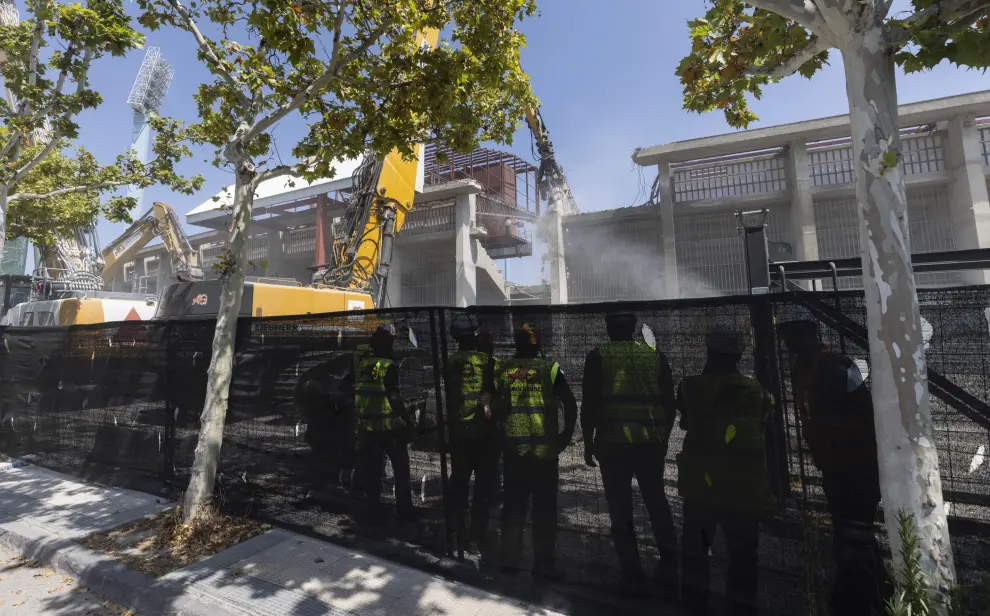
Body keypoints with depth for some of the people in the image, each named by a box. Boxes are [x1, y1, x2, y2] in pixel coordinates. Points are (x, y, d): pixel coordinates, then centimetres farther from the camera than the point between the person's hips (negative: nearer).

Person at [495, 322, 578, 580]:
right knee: (544, 507, 10)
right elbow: (570, 405, -9)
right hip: (544, 450, -2)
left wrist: (501, 436, 13)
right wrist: (566, 436, 2)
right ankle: (544, 563, 18)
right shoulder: (549, 369, -6)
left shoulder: (504, 370, 1)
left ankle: (510, 559, 26)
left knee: (513, 505, 15)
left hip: (513, 449, 3)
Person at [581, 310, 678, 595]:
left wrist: (588, 442, 4)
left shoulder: (598, 357, -4)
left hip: (612, 442, -3)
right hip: (651, 442, 3)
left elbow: (589, 404, -6)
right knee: (657, 503, 21)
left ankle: (633, 575, 15)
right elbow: (669, 403, 7)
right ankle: (669, 569, 24)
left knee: (621, 511, 8)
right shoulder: (656, 356, 5)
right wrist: (663, 439, 18)